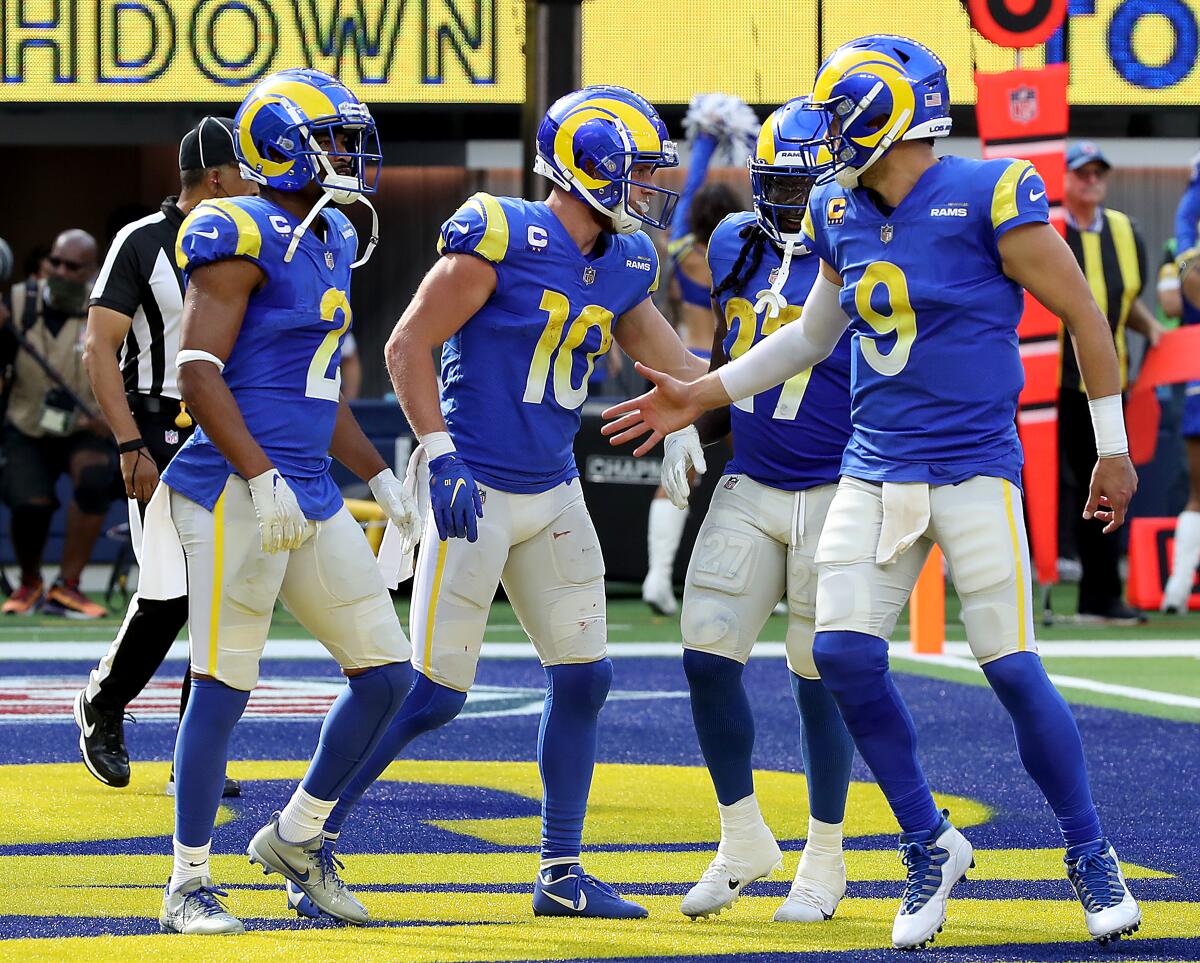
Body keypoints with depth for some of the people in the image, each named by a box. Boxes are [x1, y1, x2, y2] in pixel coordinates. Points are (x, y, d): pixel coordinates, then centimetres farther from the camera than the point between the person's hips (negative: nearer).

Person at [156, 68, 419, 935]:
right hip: (239, 494, -9)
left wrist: (378, 474, 22)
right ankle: (189, 886, 3)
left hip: (310, 497, 9)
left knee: (386, 674, 7)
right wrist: (261, 477, -22)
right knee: (224, 686, -5)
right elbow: (198, 374, -16)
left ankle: (297, 837, 22)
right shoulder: (243, 237, -10)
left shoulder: (329, 243, 17)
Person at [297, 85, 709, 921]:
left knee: (584, 679, 6)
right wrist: (443, 459, -20)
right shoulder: (502, 236, -15)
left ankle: (562, 874, 15)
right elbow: (408, 346, -14)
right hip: (478, 496, -8)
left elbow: (684, 372, 17)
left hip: (554, 495, 8)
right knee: (434, 694, -6)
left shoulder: (624, 265, 7)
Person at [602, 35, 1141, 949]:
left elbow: (1083, 315, -6)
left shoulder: (987, 197, -13)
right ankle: (929, 844, 12)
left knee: (1013, 669, -7)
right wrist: (701, 396, 21)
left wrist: (1113, 451, -2)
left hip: (974, 471, -6)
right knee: (844, 655, -7)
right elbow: (812, 336, 23)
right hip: (875, 473, 6)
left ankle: (1092, 855, 12)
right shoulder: (842, 215, 7)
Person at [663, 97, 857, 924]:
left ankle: (824, 864, 16)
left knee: (818, 680, 1)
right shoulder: (738, 247, 7)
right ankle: (744, 843, 16)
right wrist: (690, 429, 8)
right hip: (749, 489, 5)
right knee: (708, 661, -2)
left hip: (834, 496, -5)